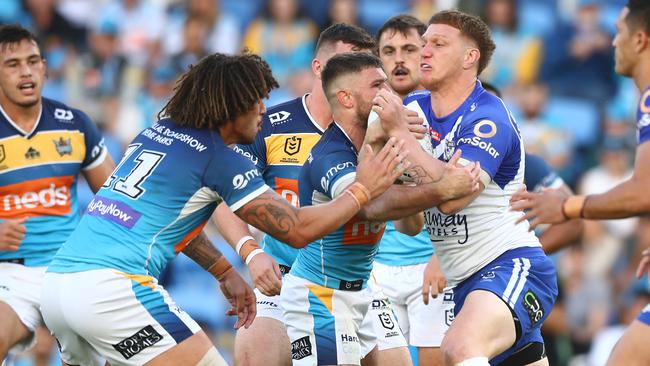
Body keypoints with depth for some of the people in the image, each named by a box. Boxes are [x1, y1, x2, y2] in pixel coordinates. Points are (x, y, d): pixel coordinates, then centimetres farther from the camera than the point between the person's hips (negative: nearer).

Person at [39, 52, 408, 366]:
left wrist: (226, 272, 38)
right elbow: (297, 229, -1)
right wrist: (363, 190, 10)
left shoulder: (157, 131, 20)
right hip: (113, 289, -8)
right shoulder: (221, 158, -2)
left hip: (56, 281, 8)